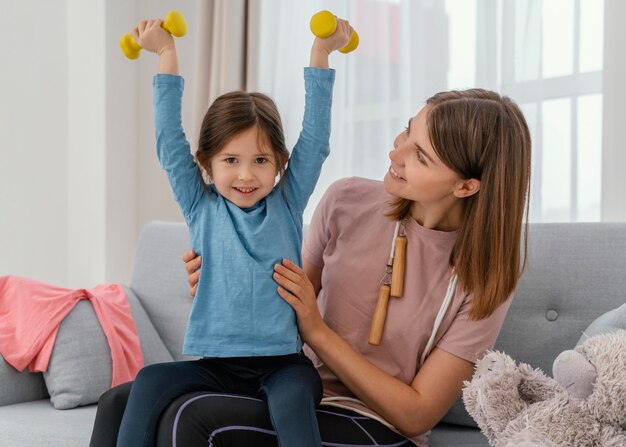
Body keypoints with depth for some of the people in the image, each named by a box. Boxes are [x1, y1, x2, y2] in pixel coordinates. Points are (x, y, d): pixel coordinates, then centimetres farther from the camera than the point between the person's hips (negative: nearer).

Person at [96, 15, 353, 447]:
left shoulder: (288, 203, 8)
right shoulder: (201, 208, 9)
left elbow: (314, 138, 4)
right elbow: (170, 140, 5)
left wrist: (321, 51, 3)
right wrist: (166, 52, 6)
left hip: (282, 362, -1)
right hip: (216, 361, 2)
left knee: (294, 398, -31)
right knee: (150, 381, -22)